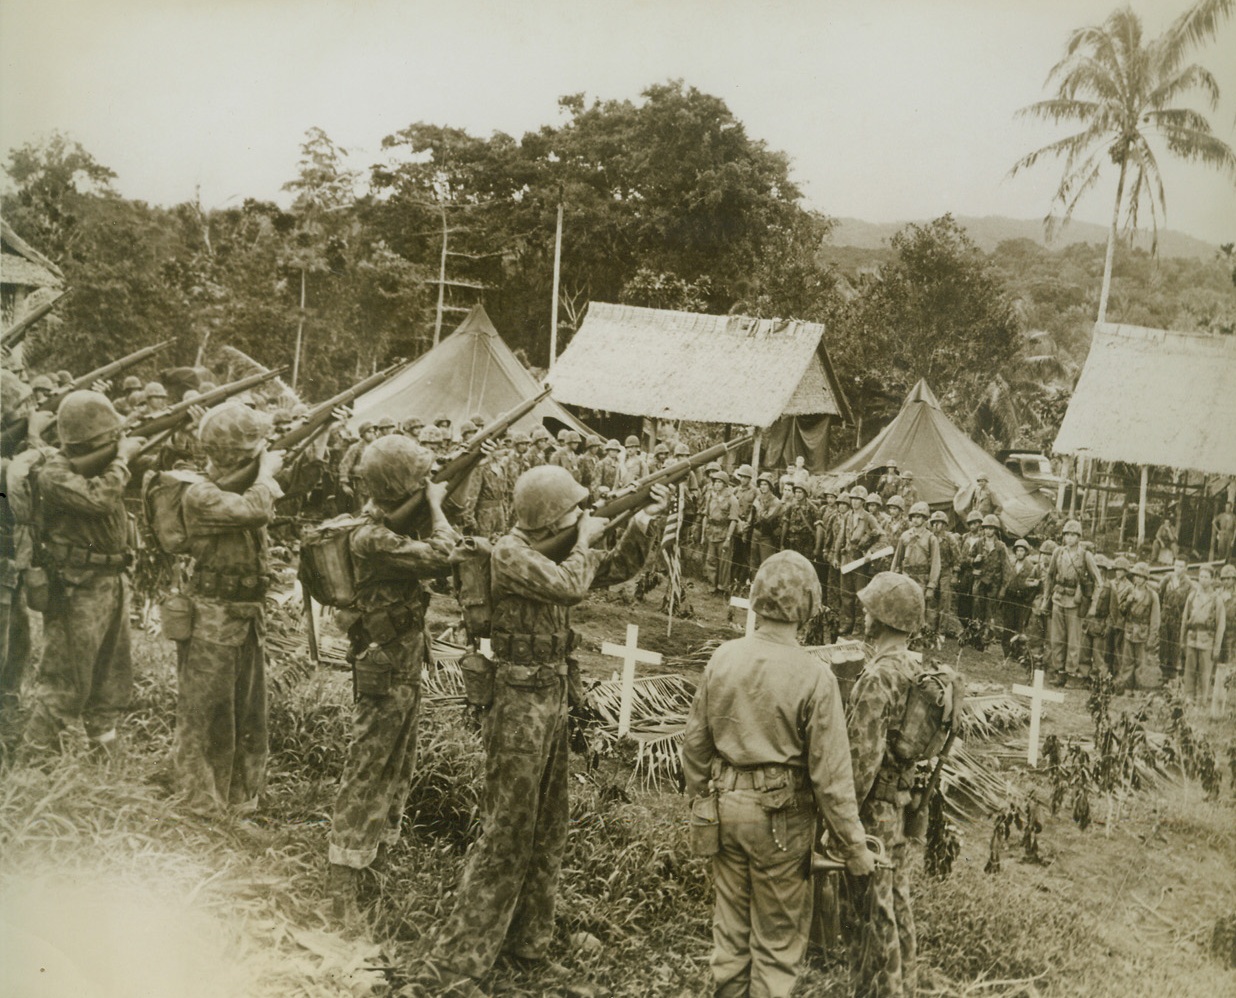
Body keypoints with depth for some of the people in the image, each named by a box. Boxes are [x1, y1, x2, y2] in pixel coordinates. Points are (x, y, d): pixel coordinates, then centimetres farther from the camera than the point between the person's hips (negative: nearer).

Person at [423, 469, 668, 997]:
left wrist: (643, 519, 4)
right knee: (506, 835, -5)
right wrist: (585, 540, -11)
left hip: (552, 699, 9)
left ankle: (526, 942, 30)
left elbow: (617, 568, 17)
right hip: (520, 702, -9)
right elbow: (571, 587, -29)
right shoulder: (511, 553, -18)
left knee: (548, 830, 16)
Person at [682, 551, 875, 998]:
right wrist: (854, 845, -5)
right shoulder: (814, 677, -17)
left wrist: (699, 797, 19)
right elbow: (831, 773, -15)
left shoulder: (723, 658, -4)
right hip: (781, 816, -4)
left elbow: (696, 739, 4)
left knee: (730, 927, 20)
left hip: (728, 806, 4)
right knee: (776, 939, 12)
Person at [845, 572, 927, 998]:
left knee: (872, 915, 1)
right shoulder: (914, 671, 7)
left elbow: (864, 757, -24)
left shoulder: (878, 677, -22)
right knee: (897, 907, 18)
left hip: (874, 810, -9)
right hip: (902, 805, 9)